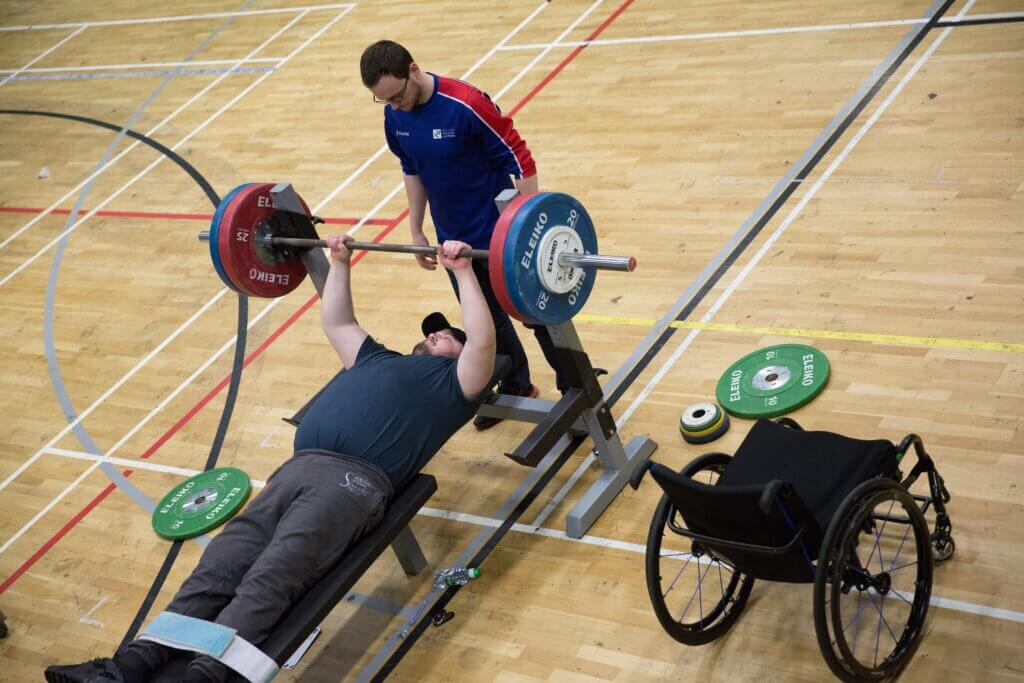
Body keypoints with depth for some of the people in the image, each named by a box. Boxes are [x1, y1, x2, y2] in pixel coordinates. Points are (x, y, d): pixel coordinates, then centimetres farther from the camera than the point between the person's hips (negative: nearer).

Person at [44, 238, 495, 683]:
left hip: (356, 478, -6)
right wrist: (339, 262, 44)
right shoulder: (378, 359, 38)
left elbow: (482, 341, 2)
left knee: (271, 577, -27)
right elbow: (335, 320, 47)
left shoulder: (452, 380, 19)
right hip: (300, 465, 6)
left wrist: (462, 272, 3)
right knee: (221, 563, -15)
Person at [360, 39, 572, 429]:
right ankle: (516, 386, 42)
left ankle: (576, 389, 25)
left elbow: (520, 160, -21)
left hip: (500, 234, -6)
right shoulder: (394, 117, -5)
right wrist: (416, 231, 10)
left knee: (537, 315, 7)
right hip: (454, 239, 6)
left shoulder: (467, 105, -26)